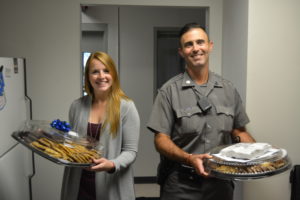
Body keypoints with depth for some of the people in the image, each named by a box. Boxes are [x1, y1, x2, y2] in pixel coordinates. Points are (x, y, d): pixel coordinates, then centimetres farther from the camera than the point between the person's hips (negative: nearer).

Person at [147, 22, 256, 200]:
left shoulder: (229, 90, 3)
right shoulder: (169, 91, -9)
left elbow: (239, 131, 10)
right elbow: (161, 139, -10)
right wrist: (189, 159, -25)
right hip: (181, 184, -3)